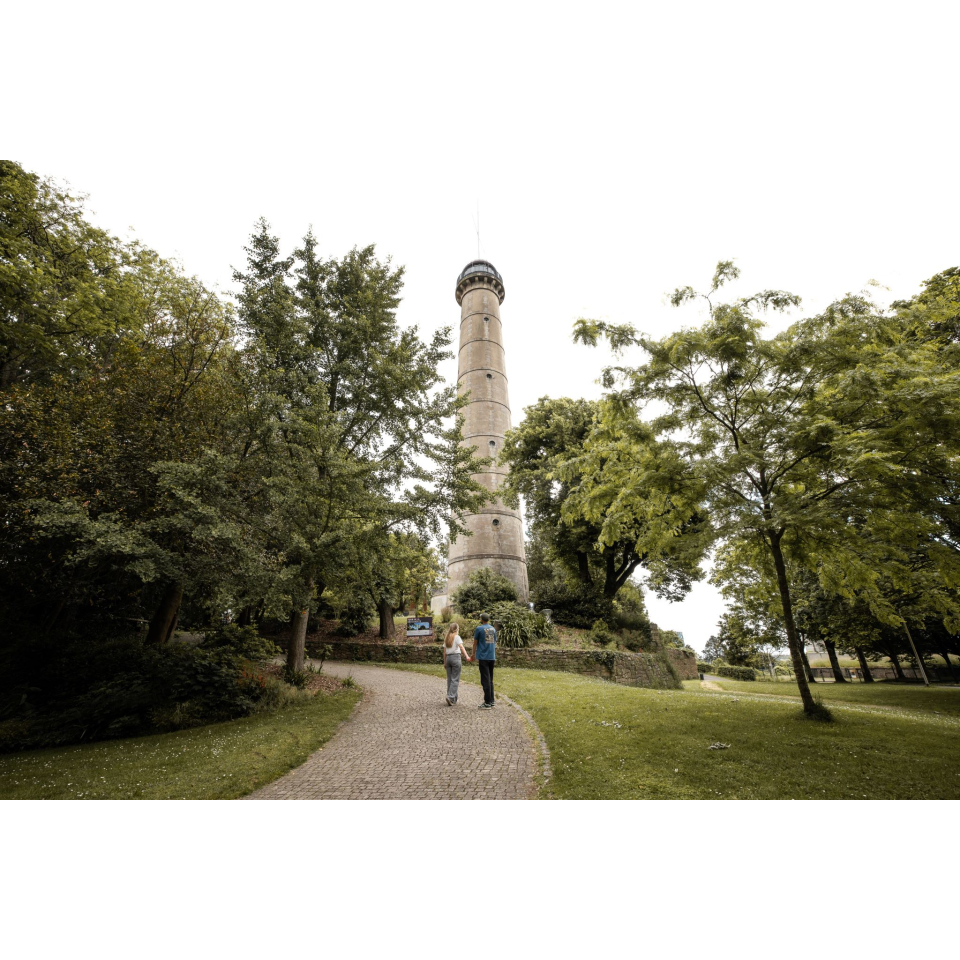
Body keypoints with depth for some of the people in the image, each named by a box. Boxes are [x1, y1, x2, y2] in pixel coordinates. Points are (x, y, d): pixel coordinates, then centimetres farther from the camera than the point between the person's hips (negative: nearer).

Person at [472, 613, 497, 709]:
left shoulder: (479, 629, -6)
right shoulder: (493, 629, 10)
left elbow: (475, 643, 0)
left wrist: (473, 655, 12)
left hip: (483, 657, -6)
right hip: (492, 657, 6)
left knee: (485, 680, -2)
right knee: (490, 680, 13)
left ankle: (487, 703, 0)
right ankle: (491, 701, 17)